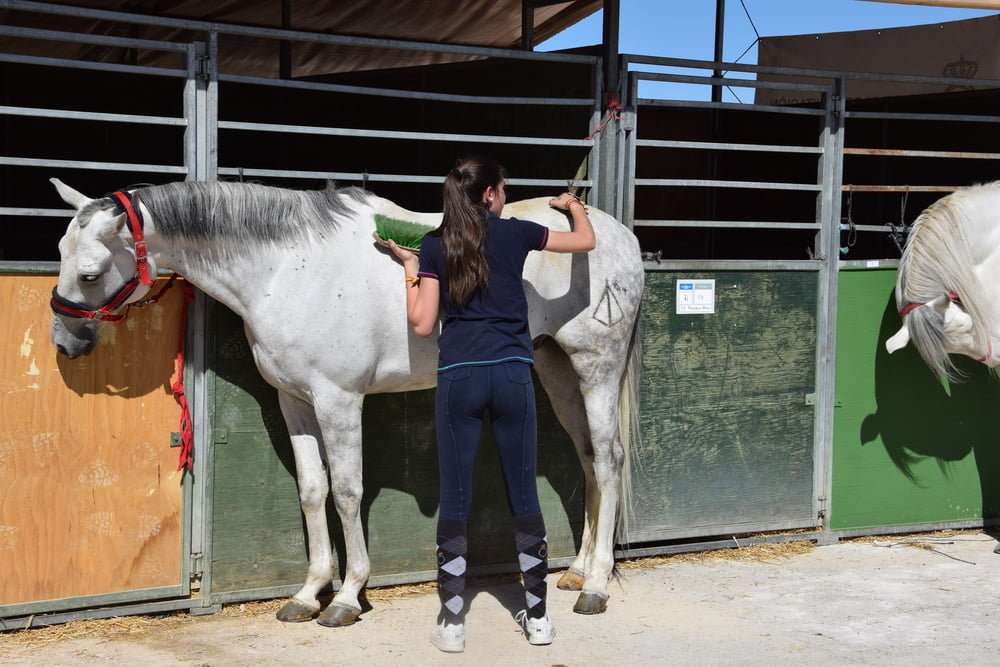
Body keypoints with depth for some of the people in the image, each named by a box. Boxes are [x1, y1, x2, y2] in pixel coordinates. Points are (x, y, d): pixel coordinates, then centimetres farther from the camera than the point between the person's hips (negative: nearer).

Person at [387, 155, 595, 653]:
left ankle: (452, 622, 7)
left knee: (454, 498, 5)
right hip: (511, 373, 0)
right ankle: (537, 616, 18)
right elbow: (586, 241, 18)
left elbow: (422, 325, 1)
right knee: (523, 493, 10)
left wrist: (410, 269, 14)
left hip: (457, 376, 0)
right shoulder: (515, 233, 4)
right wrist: (574, 206, 38)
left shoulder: (434, 246, 3)